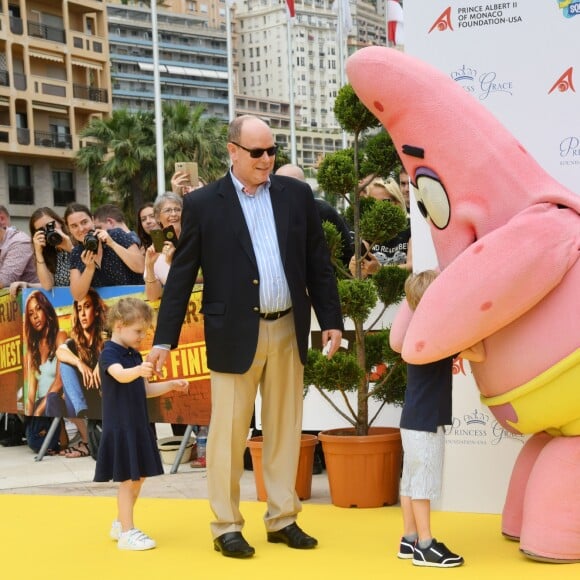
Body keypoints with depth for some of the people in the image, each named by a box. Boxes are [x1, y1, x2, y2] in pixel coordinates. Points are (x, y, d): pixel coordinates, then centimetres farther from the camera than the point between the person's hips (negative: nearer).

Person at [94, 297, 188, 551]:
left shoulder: (135, 355, 13)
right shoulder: (109, 353, -14)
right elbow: (120, 375, -35)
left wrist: (171, 385, 7)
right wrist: (139, 370, -55)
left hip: (138, 425, 9)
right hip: (119, 427, -9)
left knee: (138, 477, 13)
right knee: (128, 479, -7)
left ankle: (120, 524, 27)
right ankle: (127, 533, -1)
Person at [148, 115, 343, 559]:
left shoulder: (297, 194, 5)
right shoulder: (203, 204, -3)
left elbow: (319, 263, 9)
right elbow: (181, 275, -1)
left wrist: (332, 320, 4)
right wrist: (165, 338, -4)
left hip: (288, 330, 3)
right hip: (234, 334, -3)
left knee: (285, 428, 10)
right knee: (228, 433, 2)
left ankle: (283, 519, 21)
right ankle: (226, 526, 12)